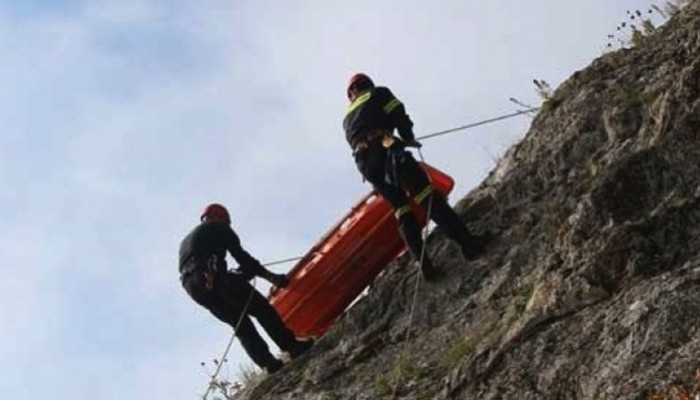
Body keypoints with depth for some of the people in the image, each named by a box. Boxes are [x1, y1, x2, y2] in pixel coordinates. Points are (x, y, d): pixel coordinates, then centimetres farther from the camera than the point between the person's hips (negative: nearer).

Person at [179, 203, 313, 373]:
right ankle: (293, 347, -9)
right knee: (261, 308, -2)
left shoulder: (185, 242, 37)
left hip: (193, 287, 7)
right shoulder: (218, 228, 16)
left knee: (240, 324, 9)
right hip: (213, 277, -7)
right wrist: (268, 275, 6)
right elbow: (240, 256, 5)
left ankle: (267, 362, -6)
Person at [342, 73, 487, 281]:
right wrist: (408, 137, 15)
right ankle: (467, 242, -24)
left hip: (365, 165, 5)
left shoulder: (347, 118, 33)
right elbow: (398, 115, 4)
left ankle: (425, 264, -5)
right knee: (427, 196, -12)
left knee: (402, 211, 8)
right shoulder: (377, 94, 19)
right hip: (385, 149, -5)